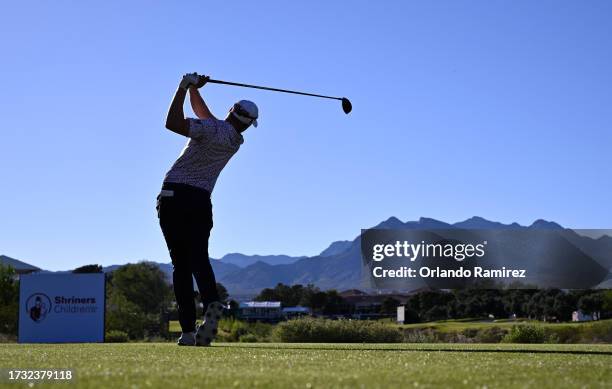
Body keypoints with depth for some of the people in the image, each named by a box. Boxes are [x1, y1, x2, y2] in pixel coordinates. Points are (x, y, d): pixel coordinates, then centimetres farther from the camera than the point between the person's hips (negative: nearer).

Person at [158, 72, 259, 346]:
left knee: (181, 264, 1)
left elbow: (172, 123, -18)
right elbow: (202, 113, 27)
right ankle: (211, 304, -31)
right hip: (200, 201, 4)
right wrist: (193, 88, 20)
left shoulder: (213, 129, -8)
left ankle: (188, 330, -6)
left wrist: (184, 88, -9)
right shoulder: (236, 141, 13)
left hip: (173, 197, -4)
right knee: (199, 259, 2)